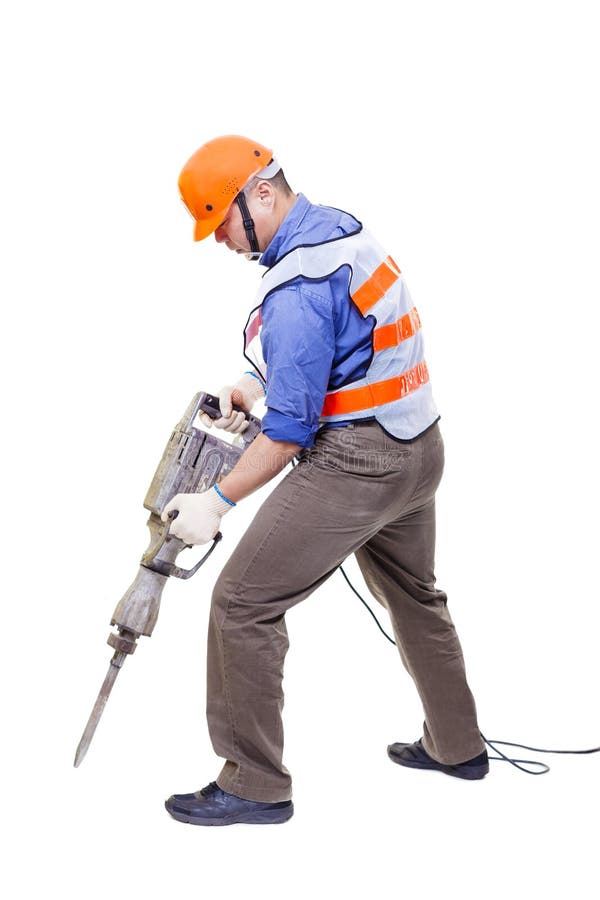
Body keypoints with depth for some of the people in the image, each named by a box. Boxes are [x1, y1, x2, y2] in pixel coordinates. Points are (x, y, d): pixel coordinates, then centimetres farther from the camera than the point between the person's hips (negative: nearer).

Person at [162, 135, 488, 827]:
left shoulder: (296, 283, -21)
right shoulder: (341, 227, 8)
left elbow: (292, 425, -21)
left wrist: (218, 502, -13)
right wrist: (256, 385, 16)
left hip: (354, 461, -10)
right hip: (418, 447, 10)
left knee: (243, 603, -4)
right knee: (412, 594, 27)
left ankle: (253, 784, 5)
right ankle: (456, 745, 42)